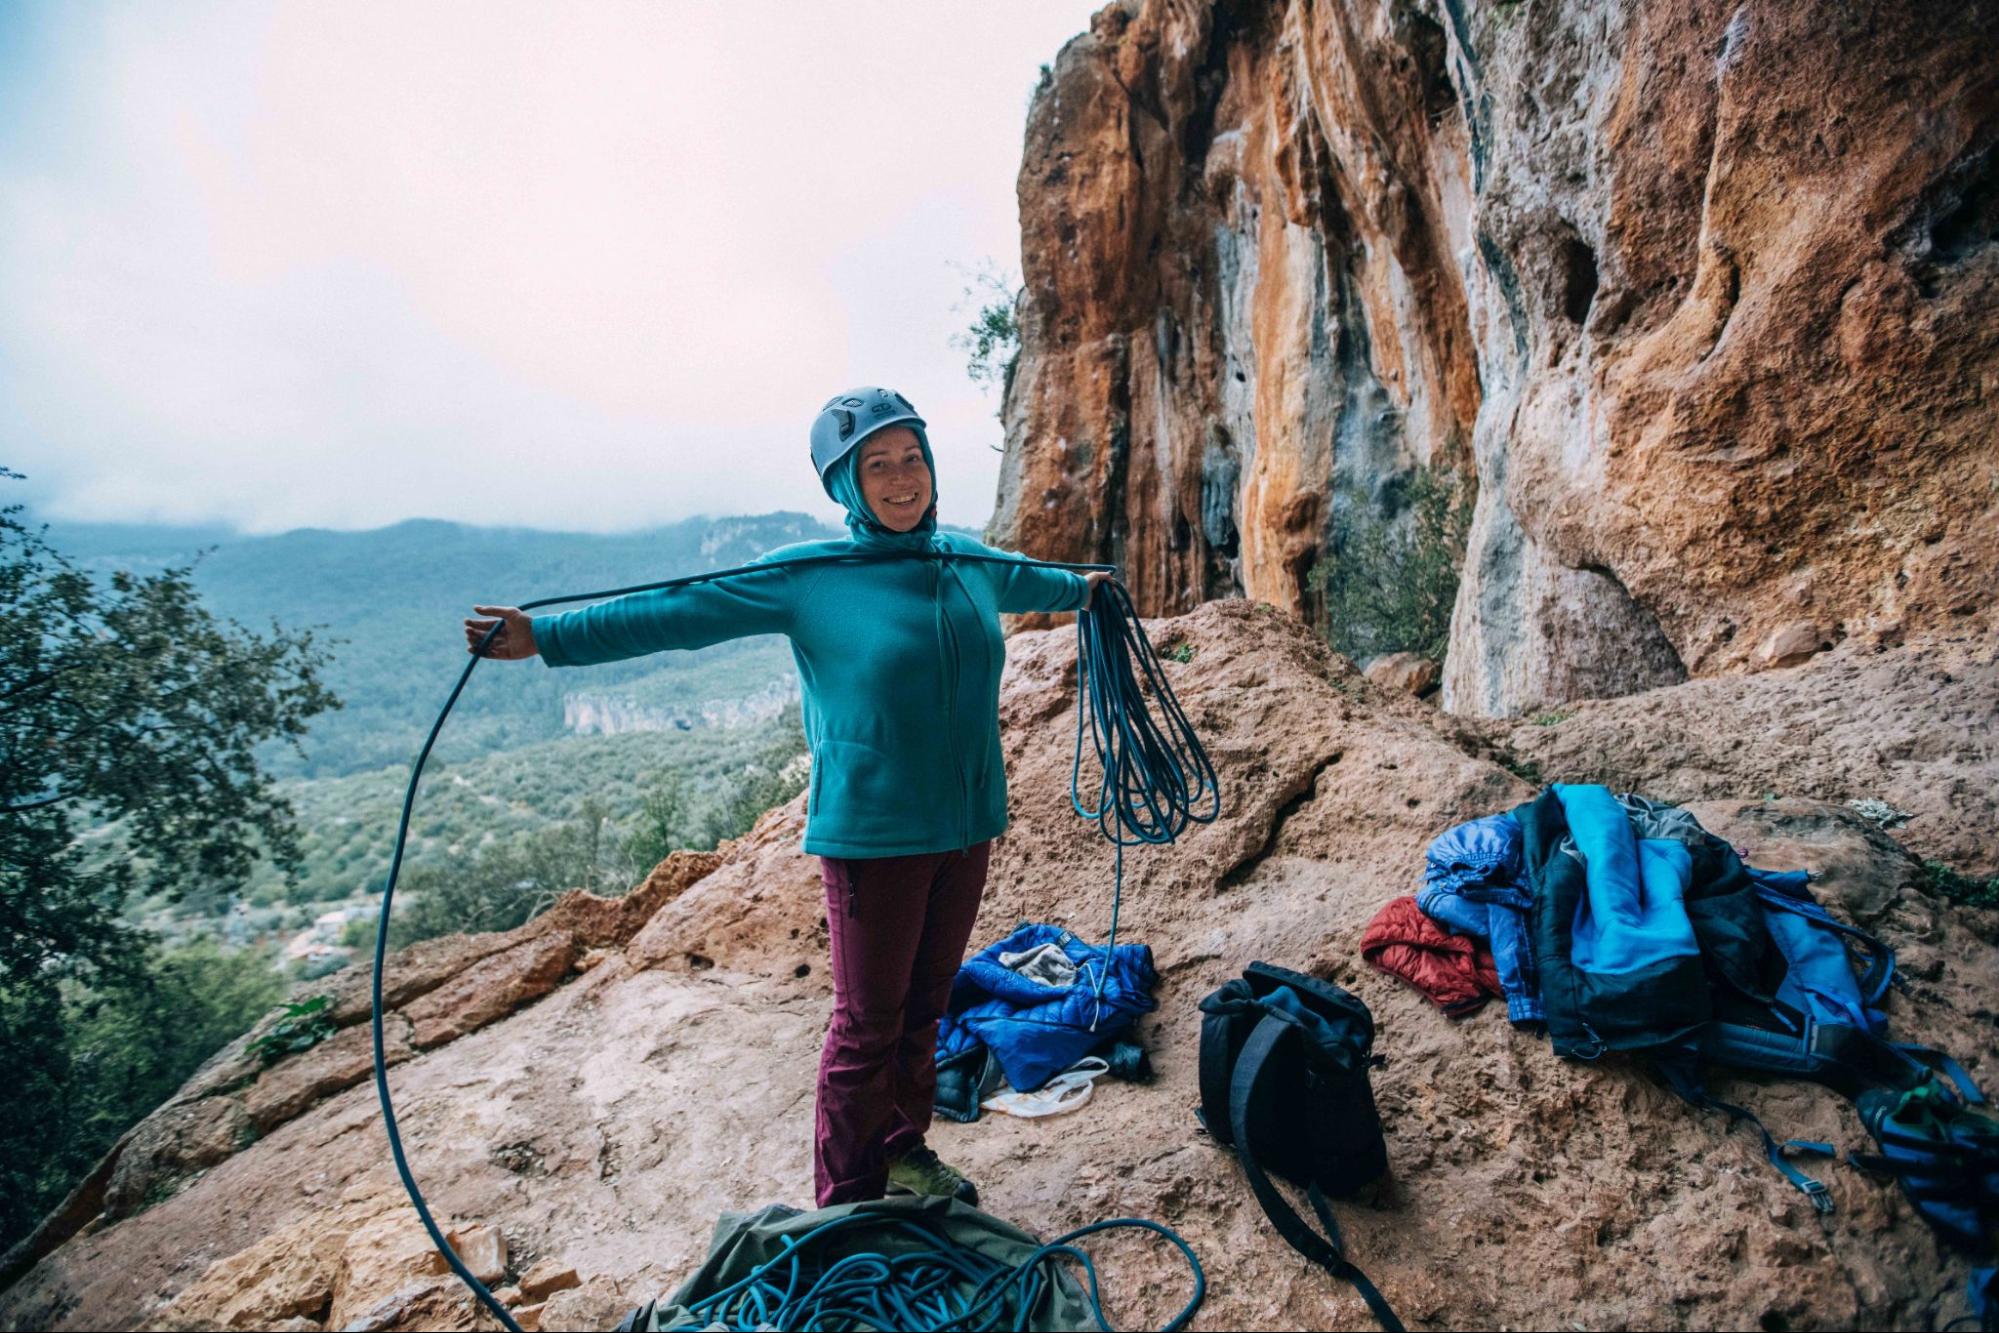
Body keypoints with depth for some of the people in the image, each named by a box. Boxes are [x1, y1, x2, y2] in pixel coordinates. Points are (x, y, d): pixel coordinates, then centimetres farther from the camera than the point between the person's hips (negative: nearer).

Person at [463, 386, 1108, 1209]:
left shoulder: (966, 561, 7)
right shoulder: (807, 577, -8)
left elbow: (1028, 580, 30)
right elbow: (680, 612, -10)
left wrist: (1083, 589, 48)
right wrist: (545, 637, -15)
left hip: (965, 828, 5)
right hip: (872, 835, -5)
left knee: (924, 1008, 18)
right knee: (867, 1024, 5)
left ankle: (905, 1153, 39)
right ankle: (848, 1209, 23)